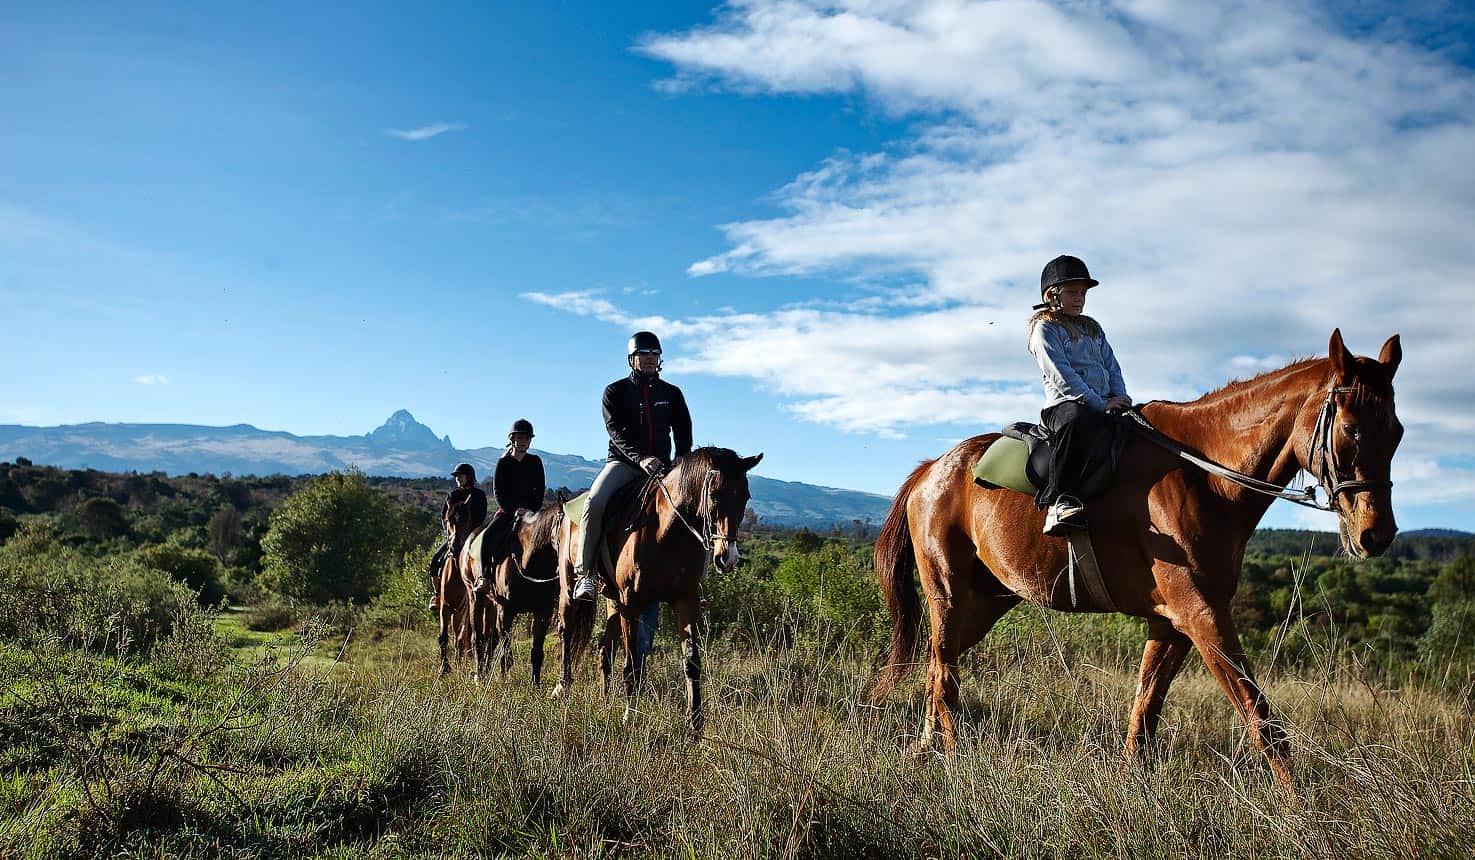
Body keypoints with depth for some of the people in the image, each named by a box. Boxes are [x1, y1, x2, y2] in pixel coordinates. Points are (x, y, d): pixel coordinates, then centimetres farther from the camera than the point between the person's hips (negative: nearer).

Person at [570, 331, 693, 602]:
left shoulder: (672, 393, 14)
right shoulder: (615, 391, 5)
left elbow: (684, 434, 8)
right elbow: (617, 432, -9)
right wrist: (640, 459, -27)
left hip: (661, 465, 3)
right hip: (623, 462, -3)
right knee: (594, 503, -30)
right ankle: (585, 574, -22)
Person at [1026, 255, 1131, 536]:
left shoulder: (1093, 328, 27)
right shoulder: (1045, 328, 3)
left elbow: (1112, 367, 23)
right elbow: (1061, 376, -9)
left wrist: (1120, 399, 2)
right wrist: (1100, 404, -16)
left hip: (1104, 406, 8)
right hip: (1063, 404, -8)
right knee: (1078, 420, -41)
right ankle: (1060, 501, -45)